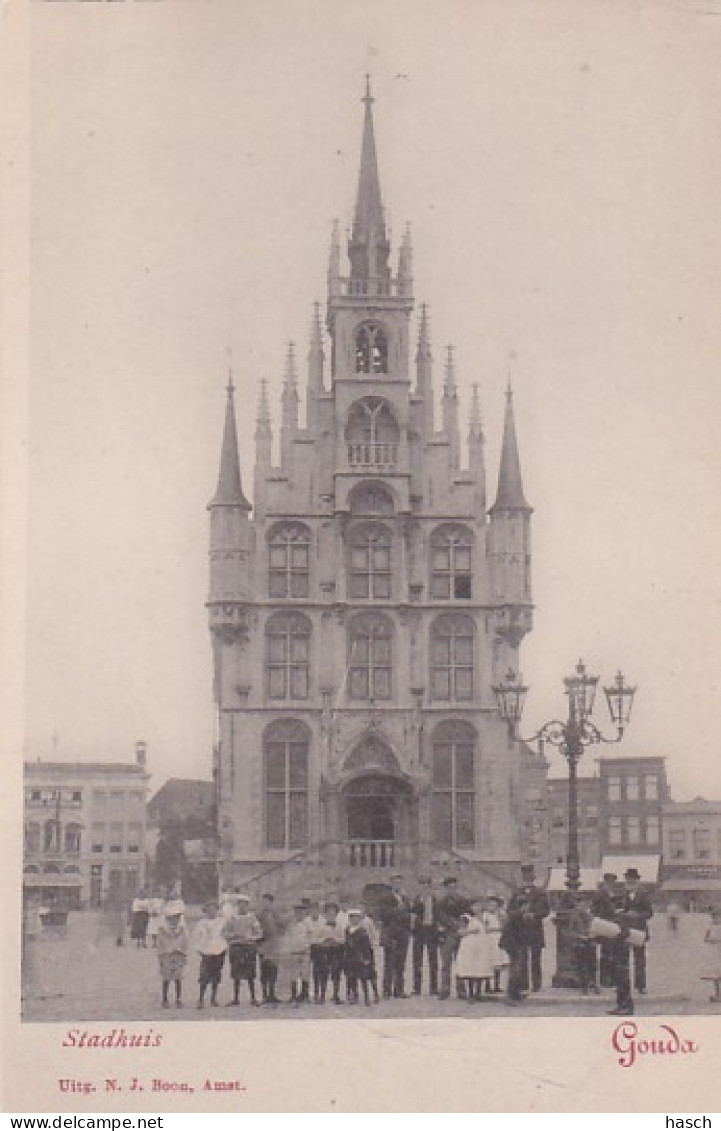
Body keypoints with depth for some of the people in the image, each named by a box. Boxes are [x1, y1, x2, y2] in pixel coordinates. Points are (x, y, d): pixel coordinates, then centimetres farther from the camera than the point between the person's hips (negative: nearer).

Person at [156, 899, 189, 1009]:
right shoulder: (162, 928, -2)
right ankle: (165, 1000, 14)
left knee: (178, 979, -1)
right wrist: (160, 957, 0)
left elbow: (185, 943, 8)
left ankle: (178, 1000, 8)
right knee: (166, 979, 2)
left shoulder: (182, 928, 3)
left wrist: (184, 956, 5)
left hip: (178, 955, 1)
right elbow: (160, 943, 2)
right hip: (166, 955, -1)